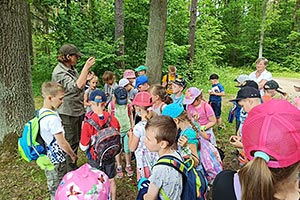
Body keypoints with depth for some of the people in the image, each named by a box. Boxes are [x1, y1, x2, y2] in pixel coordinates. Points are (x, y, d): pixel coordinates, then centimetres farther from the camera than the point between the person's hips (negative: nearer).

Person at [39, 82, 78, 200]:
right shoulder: (52, 118, -27)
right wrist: (73, 155, -4)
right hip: (56, 161, -8)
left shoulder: (41, 112, 0)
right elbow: (62, 143, -21)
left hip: (48, 158, 8)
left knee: (55, 189, 25)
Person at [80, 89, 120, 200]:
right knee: (111, 180, 23)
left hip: (95, 158, -3)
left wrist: (83, 130, -4)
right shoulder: (113, 119, -16)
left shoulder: (88, 123, -25)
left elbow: (84, 147, -16)